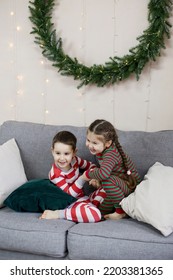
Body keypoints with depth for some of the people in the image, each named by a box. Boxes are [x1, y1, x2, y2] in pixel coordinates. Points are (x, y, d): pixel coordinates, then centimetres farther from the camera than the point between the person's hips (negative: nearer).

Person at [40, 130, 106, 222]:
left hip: (82, 197, 8)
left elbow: (90, 165, 15)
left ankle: (92, 206, -15)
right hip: (72, 203, -8)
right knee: (95, 214, -34)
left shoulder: (74, 160, -3)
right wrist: (83, 178, -33)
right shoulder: (55, 174, -22)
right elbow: (70, 193, -23)